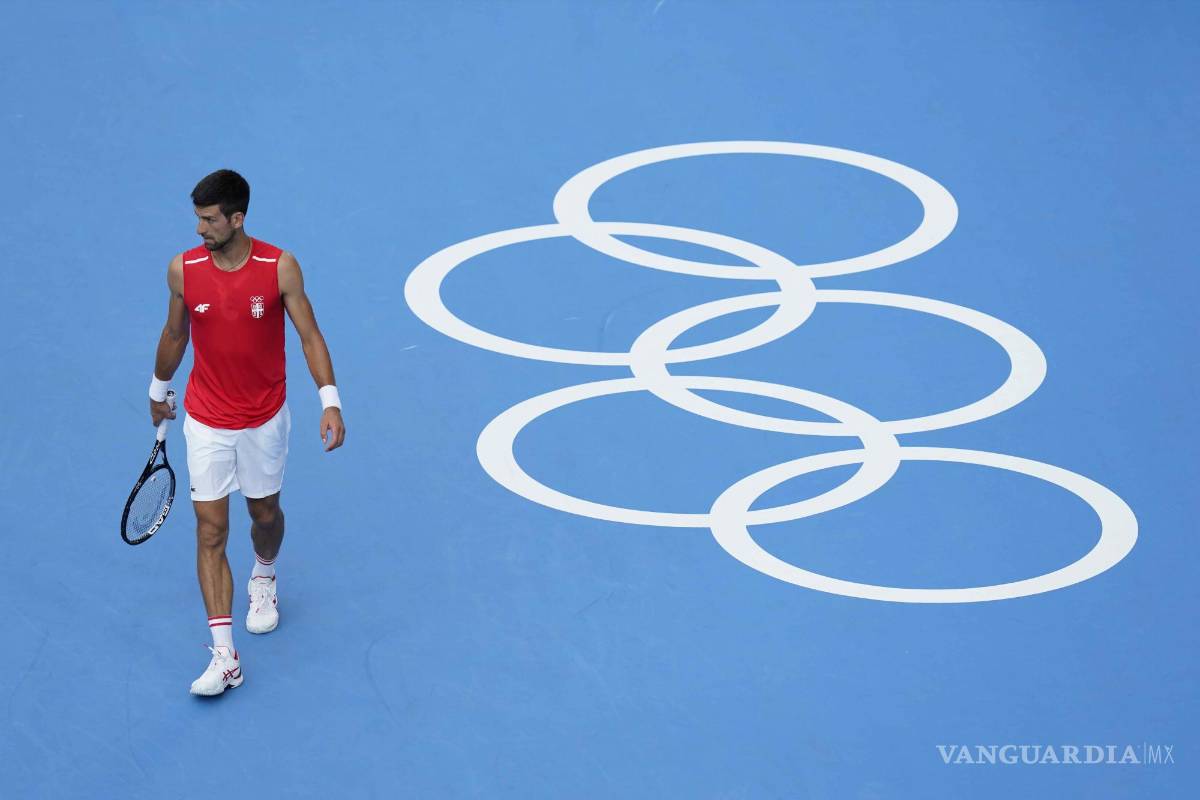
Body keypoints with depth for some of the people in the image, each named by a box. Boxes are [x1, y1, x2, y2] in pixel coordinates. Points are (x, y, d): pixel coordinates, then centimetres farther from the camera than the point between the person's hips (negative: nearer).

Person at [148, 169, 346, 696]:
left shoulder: (280, 267, -15)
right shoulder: (183, 270, -11)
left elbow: (309, 336, -10)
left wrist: (330, 402, -19)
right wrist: (159, 391, 19)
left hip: (265, 419, 0)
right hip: (207, 422, 0)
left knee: (265, 513, 18)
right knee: (210, 533, -6)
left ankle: (264, 579, 54)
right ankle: (224, 657, -7)